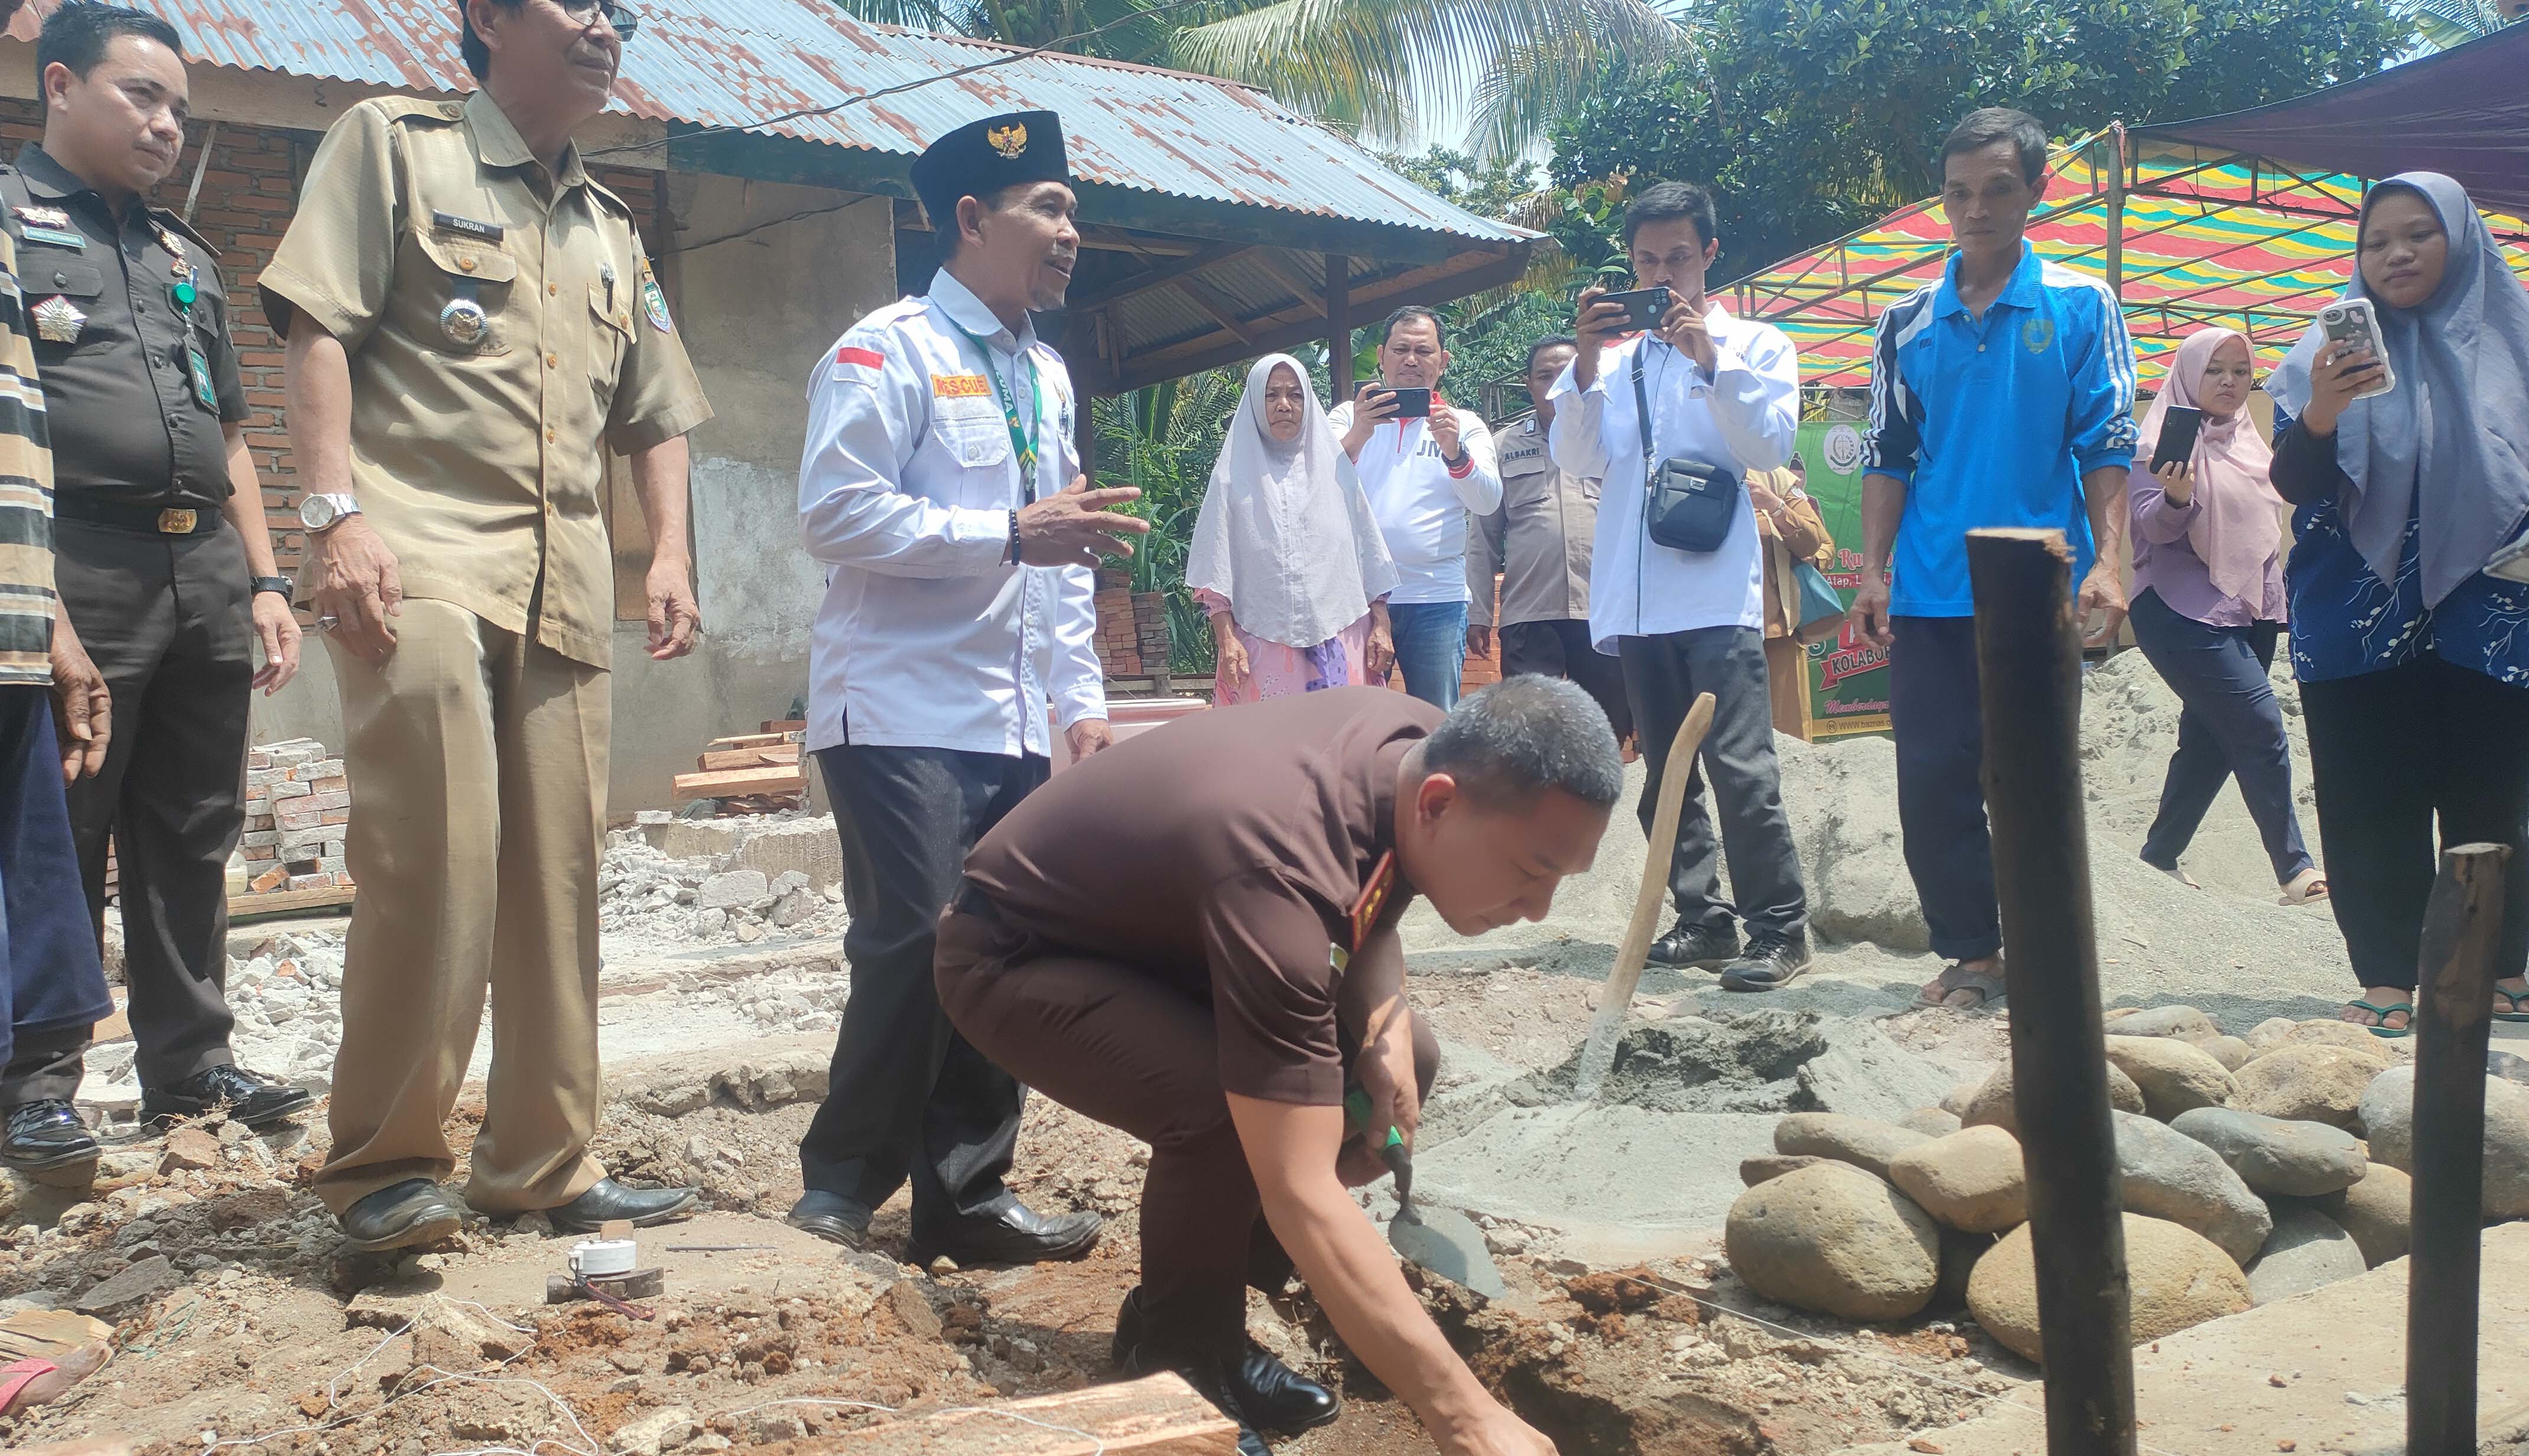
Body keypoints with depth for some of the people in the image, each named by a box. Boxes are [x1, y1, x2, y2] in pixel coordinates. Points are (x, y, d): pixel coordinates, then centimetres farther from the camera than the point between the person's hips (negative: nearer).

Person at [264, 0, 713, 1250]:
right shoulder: (392, 144, 8)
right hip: (419, 558, -6)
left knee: (558, 876, 4)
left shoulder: (611, 233, 25)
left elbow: (654, 416, 26)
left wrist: (670, 551, 10)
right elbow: (316, 328, -3)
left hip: (564, 583, 6)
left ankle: (542, 1160, 13)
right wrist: (336, 511, -14)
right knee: (433, 860, -13)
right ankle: (383, 1161, 1)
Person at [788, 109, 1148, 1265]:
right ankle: (840, 1192, 6)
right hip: (904, 719, -7)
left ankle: (965, 1194, 18)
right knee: (917, 948, -11)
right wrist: (1012, 533, -18)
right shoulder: (888, 350, -5)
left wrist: (1083, 704, 15)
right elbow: (834, 514, -16)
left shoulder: (1048, 376, 19)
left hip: (1015, 728, 8)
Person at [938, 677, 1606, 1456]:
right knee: (1224, 1111, -33)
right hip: (1015, 957, -8)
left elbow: (1370, 911, 8)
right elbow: (1300, 1195, -43)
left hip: (1157, 930, 8)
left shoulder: (1431, 748, -15)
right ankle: (1179, 1365, -5)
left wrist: (1385, 1027, -13)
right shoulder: (1282, 873, -40)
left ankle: (1202, 1317, 11)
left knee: (1410, 1059, 0)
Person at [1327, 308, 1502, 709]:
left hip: (1436, 598, 0)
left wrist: (1454, 451, -24)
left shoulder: (1465, 425, 12)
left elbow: (1487, 501, -4)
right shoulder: (1348, 416, 11)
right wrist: (1356, 436, -24)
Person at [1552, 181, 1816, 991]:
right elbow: (1576, 460, 7)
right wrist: (1587, 362, -6)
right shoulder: (1616, 360, 19)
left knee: (1740, 766, -13)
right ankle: (1704, 921, 16)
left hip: (1718, 591, -5)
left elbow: (1773, 447, -4)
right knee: (1665, 776, 8)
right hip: (1635, 598, 5)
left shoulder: (1756, 345, 11)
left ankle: (1778, 929, -7)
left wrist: (1710, 358, -11)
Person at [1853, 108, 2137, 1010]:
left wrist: (2108, 561, -12)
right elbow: (1886, 456, 10)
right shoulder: (1907, 322, 9)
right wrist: (1873, 571, 1)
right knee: (1932, 780, 0)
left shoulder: (2081, 308, 2)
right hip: (1931, 596, 2)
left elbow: (2107, 446, -1)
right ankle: (1971, 952, 14)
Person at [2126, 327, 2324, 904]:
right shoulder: (2167, 440, -5)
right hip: (2185, 615, -7)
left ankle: (2159, 858, 18)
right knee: (2261, 730, -15)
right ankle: (2294, 868, -12)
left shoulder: (2248, 441, 17)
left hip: (2248, 616, 8)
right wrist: (2178, 495, -33)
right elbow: (2154, 526, -14)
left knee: (2209, 743, 7)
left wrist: (2276, 607, 22)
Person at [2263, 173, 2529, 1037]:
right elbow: (2292, 483, -5)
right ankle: (2388, 978, 3)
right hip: (2362, 616, -1)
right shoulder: (2333, 349, 3)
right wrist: (2320, 414, -25)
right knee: (2375, 803, -2)